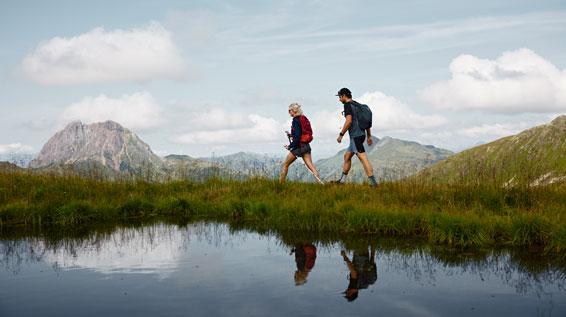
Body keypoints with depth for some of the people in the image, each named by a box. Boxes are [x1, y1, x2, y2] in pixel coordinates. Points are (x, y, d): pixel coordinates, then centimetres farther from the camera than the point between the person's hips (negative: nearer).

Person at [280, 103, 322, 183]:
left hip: (299, 146, -8)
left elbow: (297, 137, -19)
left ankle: (280, 183, 13)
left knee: (285, 164, 7)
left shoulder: (296, 120, -13)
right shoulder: (304, 119, 13)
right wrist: (291, 135, 16)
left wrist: (290, 146, -11)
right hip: (306, 146, 8)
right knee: (310, 165, -1)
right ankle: (320, 182, -14)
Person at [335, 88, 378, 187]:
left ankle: (373, 181, -18)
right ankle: (342, 180, 25)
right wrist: (369, 136, 22)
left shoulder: (348, 105, -9)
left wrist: (341, 134, -15)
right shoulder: (358, 105, 18)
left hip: (355, 136, -10)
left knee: (363, 158, -13)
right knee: (347, 156, 18)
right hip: (361, 134, 10)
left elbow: (349, 121, -21)